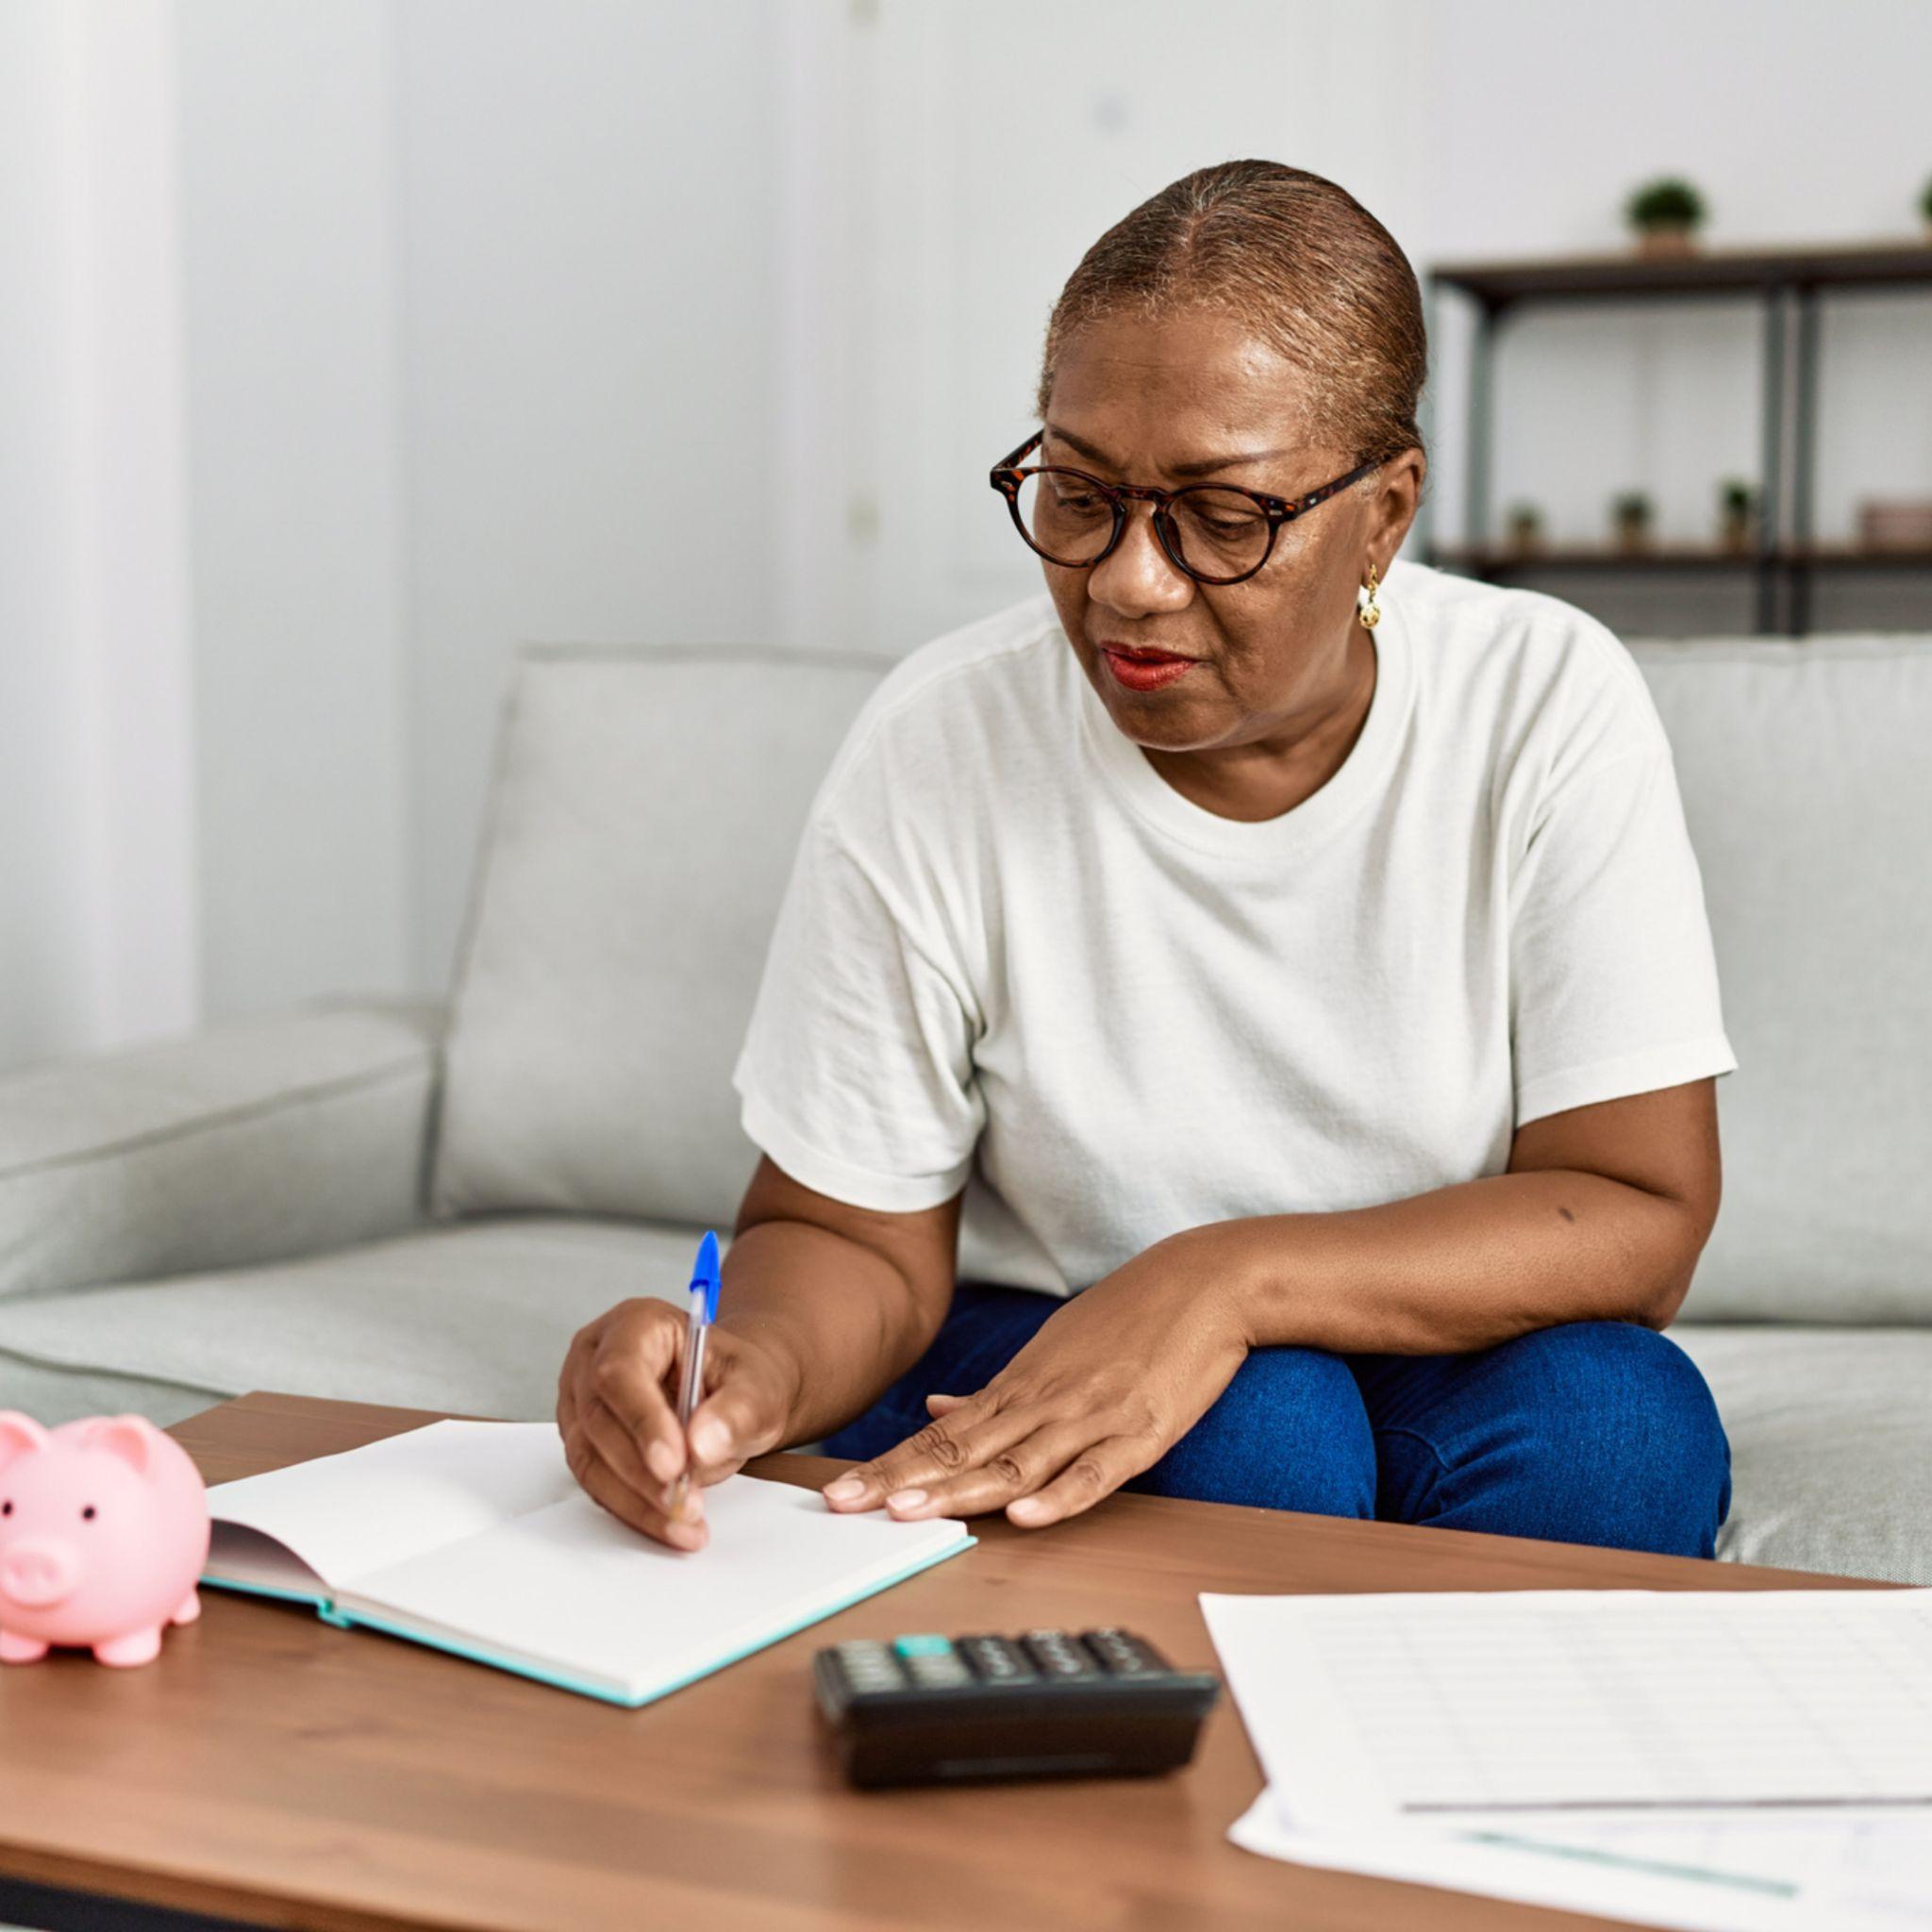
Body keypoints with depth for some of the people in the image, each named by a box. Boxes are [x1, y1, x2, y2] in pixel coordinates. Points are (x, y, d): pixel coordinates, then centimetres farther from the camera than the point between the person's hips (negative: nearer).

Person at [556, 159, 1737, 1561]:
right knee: (1251, 1425, -33)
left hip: (1450, 1362, 3)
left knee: (1610, 1409, -29)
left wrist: (1229, 1278, -29)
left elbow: (1640, 1212, -15)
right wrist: (755, 1373, -31)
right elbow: (852, 1237, -6)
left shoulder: (1549, 704, -13)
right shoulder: (937, 747, -13)